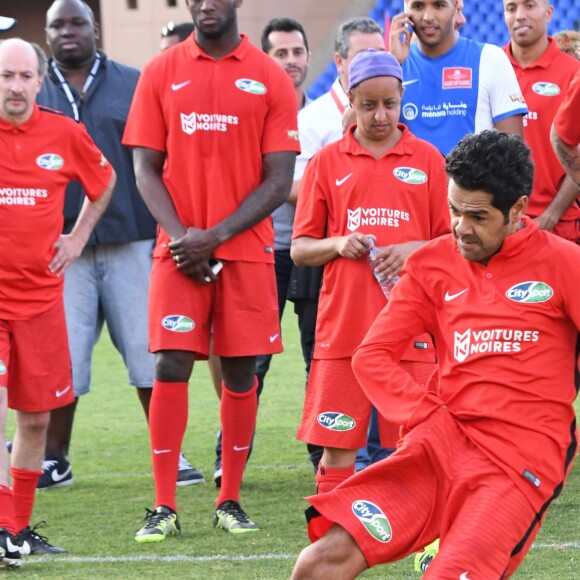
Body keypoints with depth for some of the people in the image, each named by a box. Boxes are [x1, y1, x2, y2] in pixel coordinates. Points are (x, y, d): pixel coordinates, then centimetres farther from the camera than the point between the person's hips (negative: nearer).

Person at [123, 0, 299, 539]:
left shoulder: (270, 79, 2)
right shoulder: (160, 73, 6)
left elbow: (279, 180, -1)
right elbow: (145, 168, 4)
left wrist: (215, 237, -11)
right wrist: (180, 233, -11)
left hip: (246, 248, 0)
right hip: (179, 248, 0)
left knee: (240, 372, 3)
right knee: (170, 365, -8)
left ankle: (230, 500, 14)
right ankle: (164, 506, -4)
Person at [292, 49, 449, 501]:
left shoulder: (428, 159, 8)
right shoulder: (327, 162, 8)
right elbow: (300, 250, 10)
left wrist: (415, 249, -10)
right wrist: (338, 244, -9)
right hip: (343, 324, 0)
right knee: (337, 444, -1)